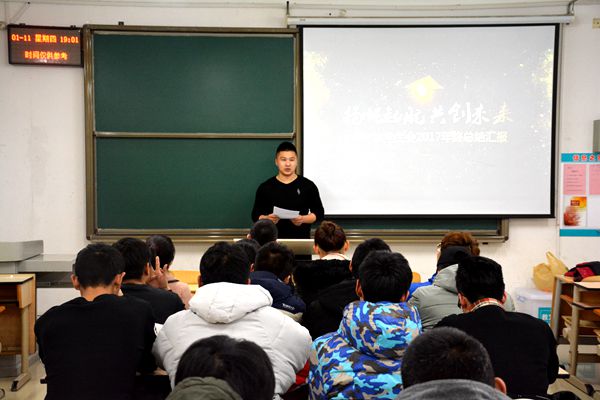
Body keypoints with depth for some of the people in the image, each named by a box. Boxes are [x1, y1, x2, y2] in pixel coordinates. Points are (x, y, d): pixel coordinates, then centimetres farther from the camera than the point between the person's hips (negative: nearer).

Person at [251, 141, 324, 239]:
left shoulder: (308, 186, 3)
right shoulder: (265, 187, 4)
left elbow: (319, 212, 5)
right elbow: (255, 215, 5)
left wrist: (303, 219, -13)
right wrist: (267, 219, -15)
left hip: (301, 239, 0)